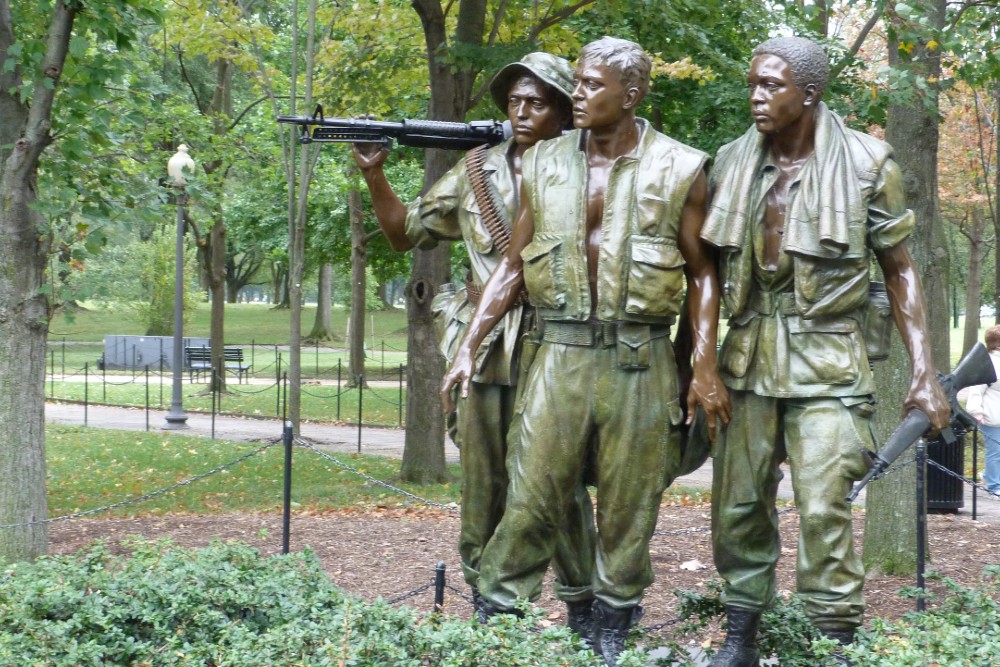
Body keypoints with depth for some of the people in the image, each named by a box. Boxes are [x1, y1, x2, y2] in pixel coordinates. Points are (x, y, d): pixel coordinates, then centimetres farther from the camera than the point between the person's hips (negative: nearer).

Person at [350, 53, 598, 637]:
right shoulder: (477, 170, 9)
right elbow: (406, 233, 12)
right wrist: (375, 175, -3)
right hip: (485, 353, 3)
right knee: (483, 486, 7)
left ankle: (582, 610, 10)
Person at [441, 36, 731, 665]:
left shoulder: (679, 169, -1)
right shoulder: (544, 165, 7)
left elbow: (702, 273, 3)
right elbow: (513, 265, 12)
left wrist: (706, 367, -5)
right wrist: (469, 346, 6)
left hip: (640, 360, -1)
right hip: (561, 353, 2)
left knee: (629, 512, 6)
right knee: (530, 501, -1)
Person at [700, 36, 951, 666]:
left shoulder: (867, 164, -5)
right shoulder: (732, 163, 5)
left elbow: (900, 270, 1)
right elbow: (710, 264, 14)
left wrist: (924, 371, -6)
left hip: (825, 360, -4)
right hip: (748, 355, 4)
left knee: (824, 509, -11)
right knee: (739, 506, 6)